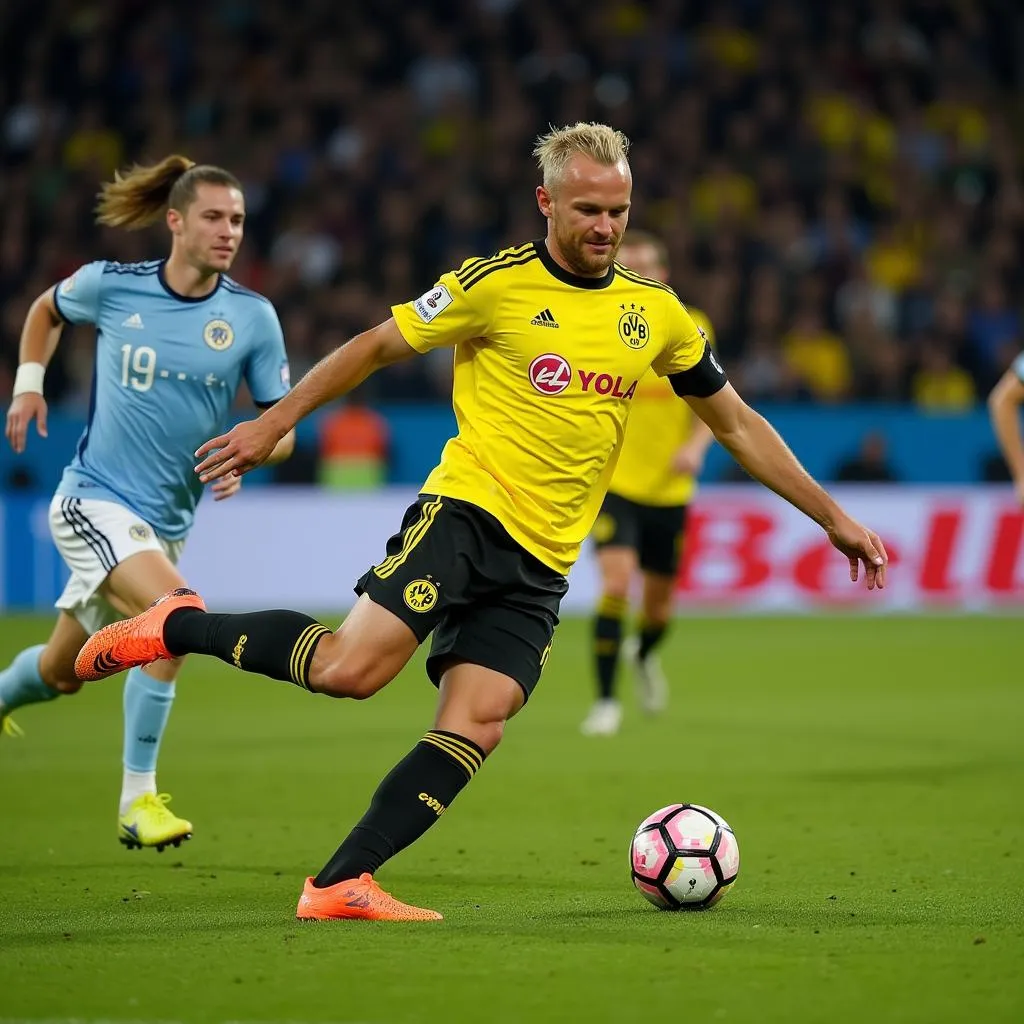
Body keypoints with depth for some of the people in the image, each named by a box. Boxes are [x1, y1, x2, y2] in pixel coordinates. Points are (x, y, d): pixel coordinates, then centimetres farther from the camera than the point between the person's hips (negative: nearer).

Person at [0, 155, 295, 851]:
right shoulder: (110, 286, -7)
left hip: (166, 522, 4)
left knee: (63, 672, 16)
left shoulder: (252, 317, -5)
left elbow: (282, 427, -1)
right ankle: (138, 798, -18)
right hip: (94, 499, -4)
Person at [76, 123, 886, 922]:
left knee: (477, 724, -13)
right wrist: (275, 423, 2)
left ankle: (341, 887, -12)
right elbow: (378, 347, 5)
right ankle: (180, 627, 1)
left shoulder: (655, 311, 11)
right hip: (468, 509, -5)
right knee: (350, 668, -22)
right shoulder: (496, 284, -4)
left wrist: (832, 517, 19)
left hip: (544, 561, 5)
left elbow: (737, 423, 20)